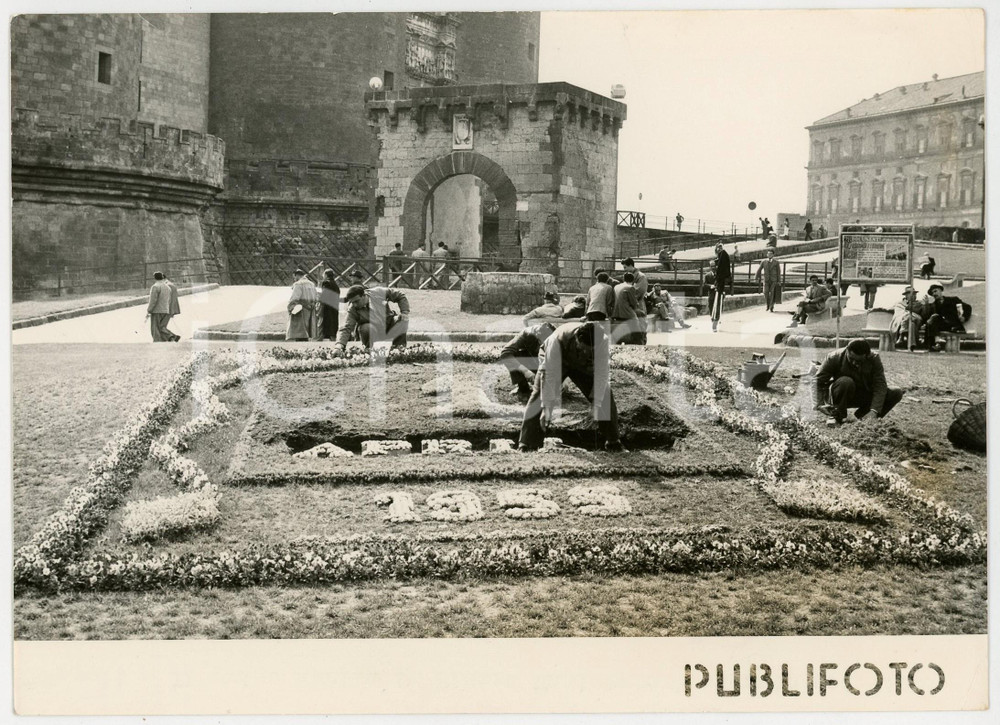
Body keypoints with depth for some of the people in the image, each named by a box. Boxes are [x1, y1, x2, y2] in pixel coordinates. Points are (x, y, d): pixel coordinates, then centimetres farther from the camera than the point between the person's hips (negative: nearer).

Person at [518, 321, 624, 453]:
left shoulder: (603, 341, -37)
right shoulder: (557, 339, -42)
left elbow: (601, 374, -32)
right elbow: (550, 374, -40)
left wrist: (597, 405, -35)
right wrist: (547, 407, -40)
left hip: (584, 365, 2)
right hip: (554, 362, -2)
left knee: (605, 396, -10)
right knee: (539, 396, -19)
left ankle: (613, 442, 5)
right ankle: (526, 444, -16)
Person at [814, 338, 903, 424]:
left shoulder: (874, 358, -15)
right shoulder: (834, 358, -19)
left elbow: (880, 385, -20)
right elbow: (820, 381, -18)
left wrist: (874, 411, -31)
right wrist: (820, 404, -32)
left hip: (865, 396, 3)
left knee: (896, 393, -14)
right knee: (846, 382, -36)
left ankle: (862, 415, -4)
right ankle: (838, 417, -18)